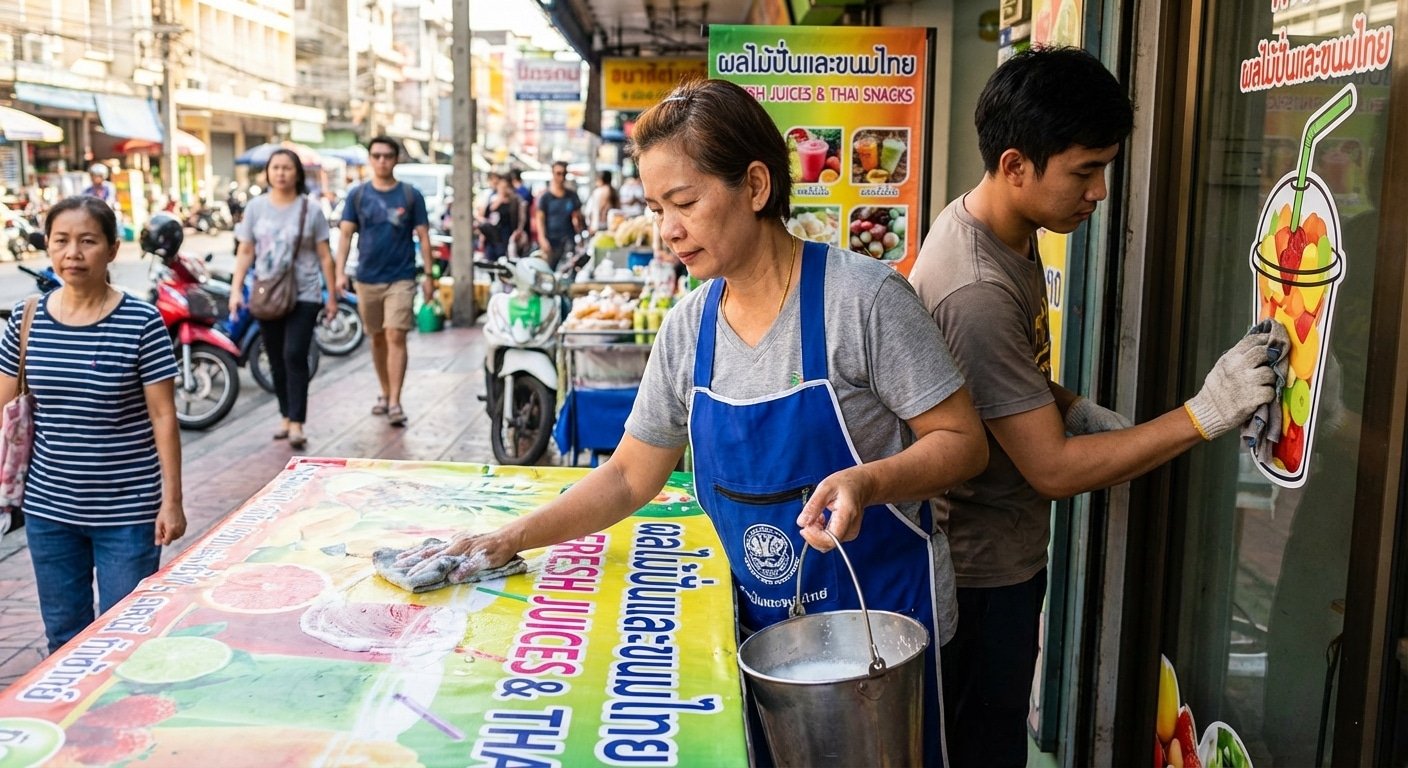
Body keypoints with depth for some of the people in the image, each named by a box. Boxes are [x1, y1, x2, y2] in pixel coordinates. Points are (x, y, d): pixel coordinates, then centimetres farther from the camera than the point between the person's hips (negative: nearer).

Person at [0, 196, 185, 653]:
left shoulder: (141, 323, -11)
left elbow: (163, 417, -9)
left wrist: (172, 500, -10)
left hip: (128, 512, -4)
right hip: (47, 509, 4)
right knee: (63, 636, 17)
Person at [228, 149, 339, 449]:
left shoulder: (310, 209, -1)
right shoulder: (256, 207, 6)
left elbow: (324, 256, 2)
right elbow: (245, 252, 7)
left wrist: (331, 296, 1)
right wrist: (236, 289, -3)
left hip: (304, 295, -3)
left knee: (295, 357, -12)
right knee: (277, 361, 9)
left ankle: (297, 424, -10)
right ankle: (286, 417, 21)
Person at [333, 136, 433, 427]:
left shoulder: (410, 195, 0)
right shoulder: (357, 194, 5)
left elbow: (423, 236, 2)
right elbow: (345, 234, 3)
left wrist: (429, 275, -2)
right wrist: (340, 272, -8)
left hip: (401, 278, -3)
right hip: (367, 279, 3)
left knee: (396, 337, -12)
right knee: (377, 338, 13)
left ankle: (395, 402, -13)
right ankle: (385, 393, 28)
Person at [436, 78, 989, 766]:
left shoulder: (861, 295, -17)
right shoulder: (687, 329, -1)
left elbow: (962, 441, -13)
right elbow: (630, 476, 7)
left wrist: (868, 482, -32)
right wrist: (510, 541, -2)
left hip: (882, 613, -4)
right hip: (763, 623, 5)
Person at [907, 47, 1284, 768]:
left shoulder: (1003, 230, 0)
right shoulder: (976, 290, -31)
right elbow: (1053, 468, -26)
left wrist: (1074, 409, -2)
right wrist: (1205, 414, -25)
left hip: (1008, 553, 9)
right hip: (982, 574, -9)